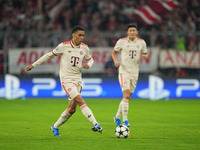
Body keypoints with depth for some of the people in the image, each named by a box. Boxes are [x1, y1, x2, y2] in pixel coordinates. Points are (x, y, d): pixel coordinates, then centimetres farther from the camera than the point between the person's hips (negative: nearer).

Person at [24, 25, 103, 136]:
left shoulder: (84, 48, 4)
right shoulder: (64, 46, -8)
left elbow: (90, 59, 21)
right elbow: (49, 55, 3)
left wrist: (88, 65, -4)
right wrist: (33, 65, 5)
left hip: (77, 79, 5)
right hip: (66, 79, -5)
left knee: (72, 109, 4)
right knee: (80, 101, -22)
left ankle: (55, 127, 23)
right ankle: (95, 124, -29)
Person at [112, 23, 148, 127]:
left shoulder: (141, 42, 3)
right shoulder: (121, 41, -4)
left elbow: (145, 54, 14)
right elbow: (114, 52, 8)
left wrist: (145, 56, -10)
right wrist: (116, 61, -11)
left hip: (134, 73, 4)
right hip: (124, 72, -4)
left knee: (128, 97, 10)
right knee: (126, 95, -17)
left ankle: (117, 117, 28)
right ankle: (125, 120, -13)